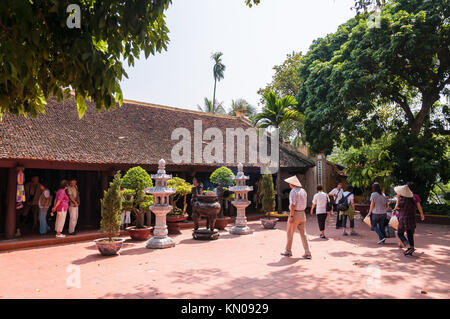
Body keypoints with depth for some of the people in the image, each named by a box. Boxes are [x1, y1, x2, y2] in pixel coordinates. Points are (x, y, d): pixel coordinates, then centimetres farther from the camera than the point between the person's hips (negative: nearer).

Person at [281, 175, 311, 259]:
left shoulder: (293, 191, -15)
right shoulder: (303, 191, 10)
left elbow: (292, 205, -22)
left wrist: (291, 216, -21)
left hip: (295, 214, -7)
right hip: (302, 214, 7)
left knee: (290, 233, 8)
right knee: (303, 234, 8)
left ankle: (288, 251, 19)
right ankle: (307, 253, 5)